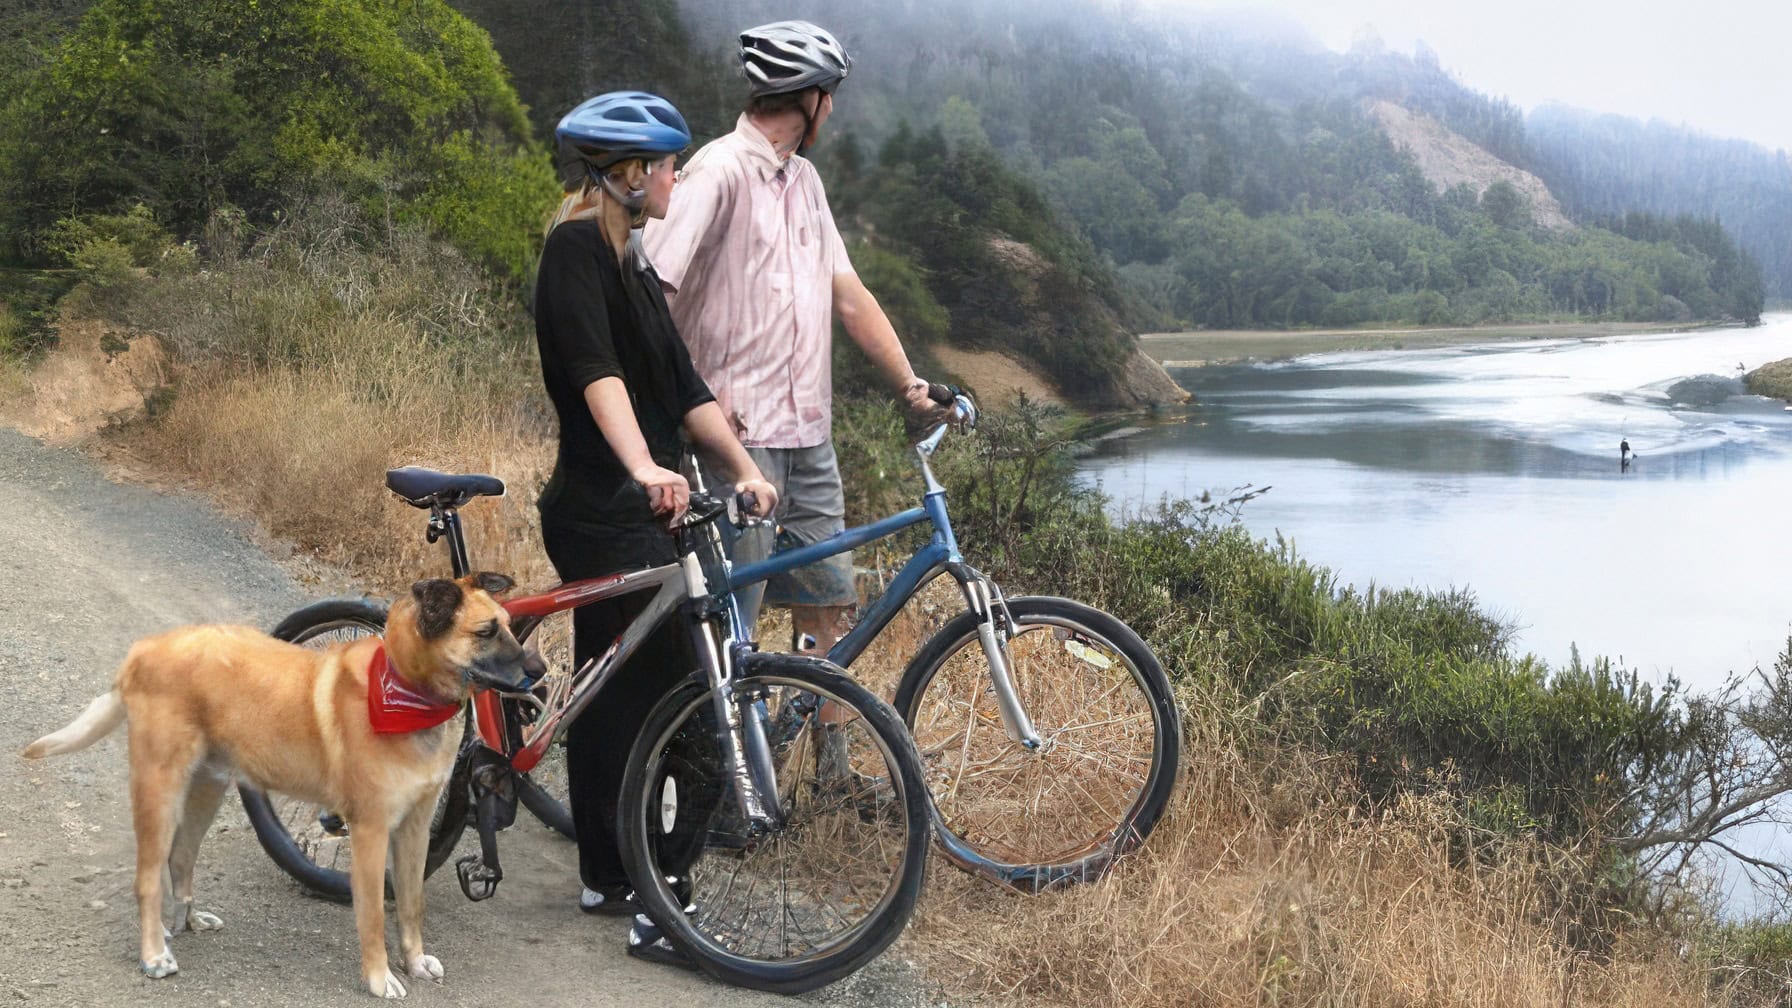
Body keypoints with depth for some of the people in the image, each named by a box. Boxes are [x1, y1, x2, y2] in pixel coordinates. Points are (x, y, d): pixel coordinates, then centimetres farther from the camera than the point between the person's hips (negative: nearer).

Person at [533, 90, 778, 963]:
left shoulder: (627, 261, 17)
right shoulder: (577, 247, -13)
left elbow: (681, 384, 15)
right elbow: (595, 371, -29)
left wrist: (744, 467, 6)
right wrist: (644, 468, -42)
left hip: (621, 510, 10)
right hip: (607, 515, -10)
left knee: (613, 692, 16)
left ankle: (606, 878, 27)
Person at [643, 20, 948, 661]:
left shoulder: (804, 180, 15)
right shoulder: (720, 171, -11)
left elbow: (848, 294, 15)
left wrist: (911, 386, 8)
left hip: (809, 433, 8)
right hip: (741, 434, -8)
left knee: (827, 601, 12)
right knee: (730, 620, -3)